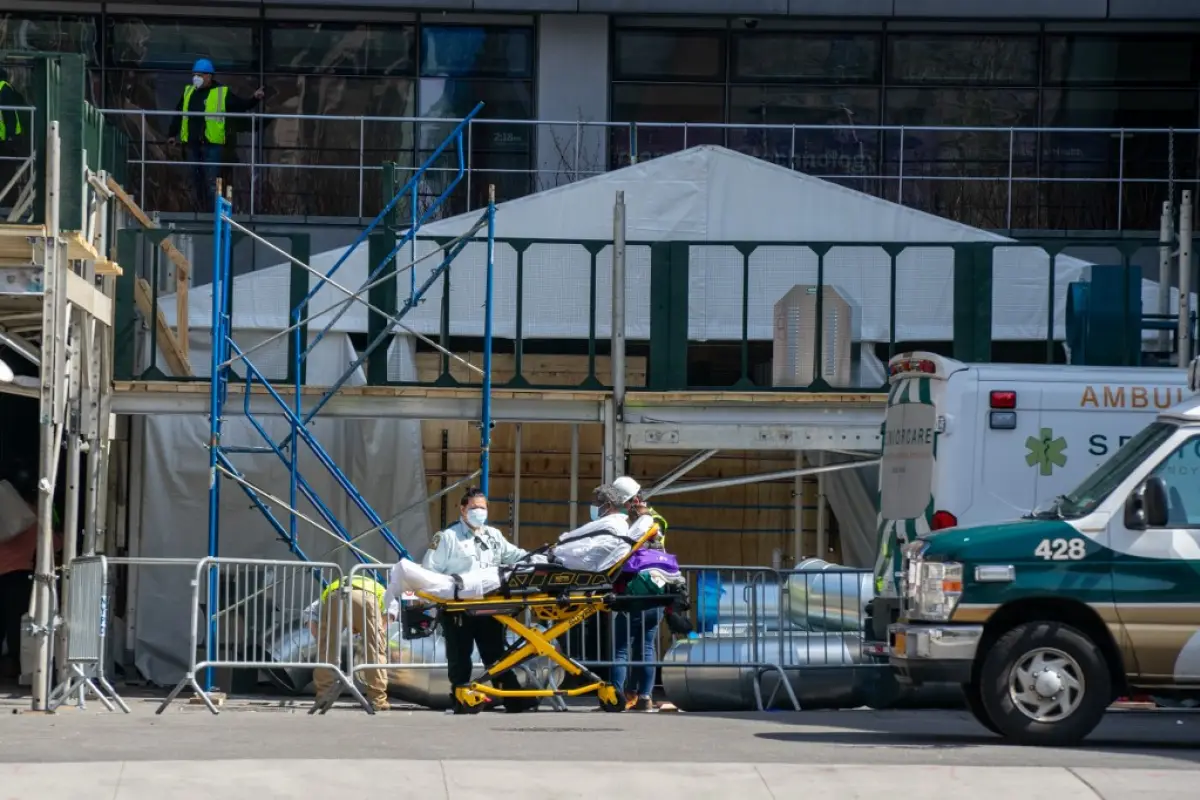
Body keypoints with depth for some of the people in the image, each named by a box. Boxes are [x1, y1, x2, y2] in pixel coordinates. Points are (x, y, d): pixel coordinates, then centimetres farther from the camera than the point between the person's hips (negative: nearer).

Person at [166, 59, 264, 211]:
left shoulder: (222, 93, -1)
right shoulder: (188, 91, 13)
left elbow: (241, 106, 0)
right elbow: (178, 114, 20)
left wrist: (254, 100, -16)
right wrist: (172, 134, 20)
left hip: (212, 144, -5)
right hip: (191, 144, 5)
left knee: (211, 181, -7)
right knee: (197, 181, 10)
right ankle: (203, 209, 20)